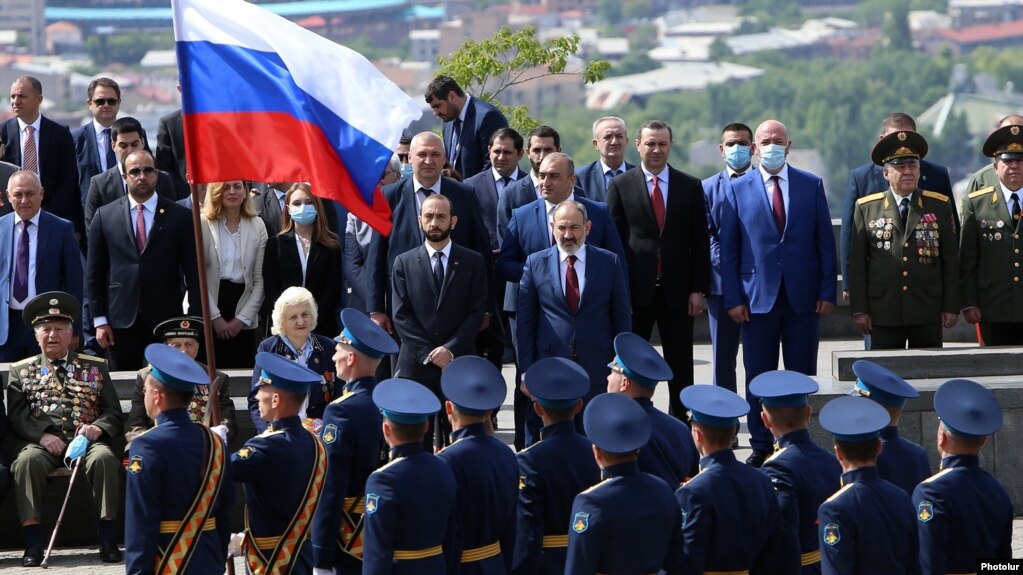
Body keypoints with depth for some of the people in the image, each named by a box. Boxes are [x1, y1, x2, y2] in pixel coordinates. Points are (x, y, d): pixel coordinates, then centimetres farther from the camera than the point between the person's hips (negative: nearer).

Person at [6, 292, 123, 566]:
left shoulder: (94, 368, 20)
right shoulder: (21, 371, 18)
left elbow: (114, 413, 13)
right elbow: (16, 415, 5)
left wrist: (97, 428, -11)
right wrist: (43, 435, -15)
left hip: (86, 440, 0)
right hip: (40, 442, 0)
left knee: (105, 458, -33)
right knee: (27, 460, -35)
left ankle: (108, 540, -30)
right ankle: (33, 542, -34)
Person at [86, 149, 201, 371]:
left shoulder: (180, 217, 3)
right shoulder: (105, 216, 6)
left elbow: (193, 271, 3)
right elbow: (94, 272, 7)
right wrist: (99, 320, 2)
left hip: (166, 319, -1)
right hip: (121, 320, 1)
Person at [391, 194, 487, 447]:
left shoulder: (473, 262, 7)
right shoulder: (404, 262, 9)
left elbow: (477, 312, 1)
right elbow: (401, 315, 2)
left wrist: (450, 348, -11)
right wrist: (428, 354, -8)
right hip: (415, 365, 0)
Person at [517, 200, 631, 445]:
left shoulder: (609, 263, 4)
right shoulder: (536, 263, 4)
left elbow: (622, 318, 7)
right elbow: (525, 322, 5)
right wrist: (527, 370, 0)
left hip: (596, 369, 0)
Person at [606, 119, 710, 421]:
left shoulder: (690, 186, 7)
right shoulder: (620, 186, 3)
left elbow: (699, 242, 6)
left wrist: (699, 289, -1)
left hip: (677, 291, 1)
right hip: (636, 290, -1)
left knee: (680, 368, 5)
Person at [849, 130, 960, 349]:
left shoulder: (940, 206, 8)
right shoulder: (866, 208, 6)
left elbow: (951, 259, 7)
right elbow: (857, 263, 4)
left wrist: (951, 306, 2)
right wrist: (859, 309, -1)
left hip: (928, 313, 1)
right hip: (883, 313, 0)